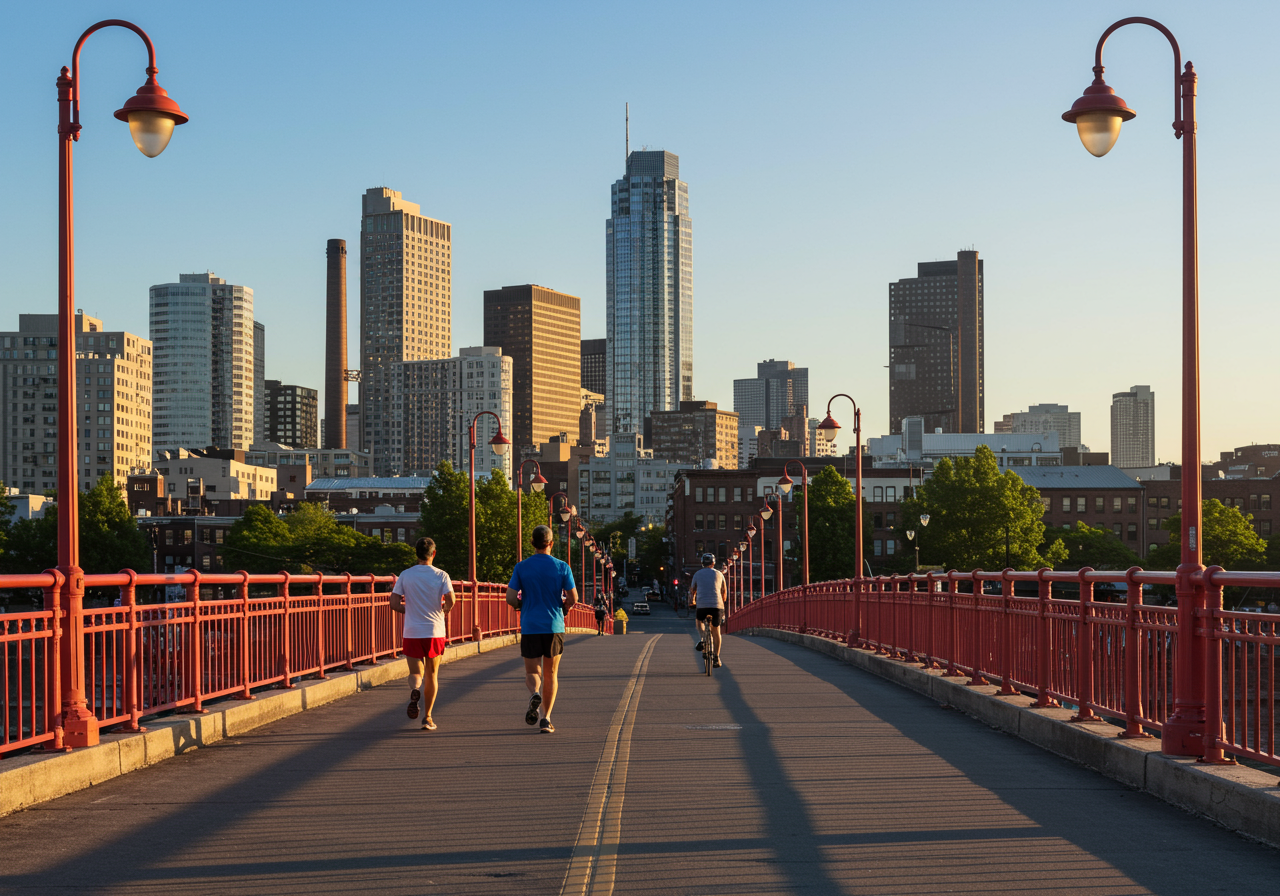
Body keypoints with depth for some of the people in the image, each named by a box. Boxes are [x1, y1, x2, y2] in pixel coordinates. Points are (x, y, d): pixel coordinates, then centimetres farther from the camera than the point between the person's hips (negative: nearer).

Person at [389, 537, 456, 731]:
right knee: (432, 674, 13)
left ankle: (415, 690, -29)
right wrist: (444, 609, 8)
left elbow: (394, 604, -2)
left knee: (416, 673, 6)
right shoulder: (441, 575, -2)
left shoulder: (405, 575, 2)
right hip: (435, 632, 0)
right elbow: (450, 601, -15)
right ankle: (428, 717, 13)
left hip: (412, 633, 0)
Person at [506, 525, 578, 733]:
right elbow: (573, 599, -5)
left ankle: (534, 693, -24)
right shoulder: (562, 567, -2)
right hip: (554, 626, 0)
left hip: (529, 627, 0)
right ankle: (545, 719, 6)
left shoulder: (521, 567, -1)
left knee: (532, 672, 9)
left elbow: (510, 598, -6)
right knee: (550, 674, 11)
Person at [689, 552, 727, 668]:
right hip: (717, 606, 1)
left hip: (701, 605, -1)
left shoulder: (697, 574, 12)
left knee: (698, 620, 29)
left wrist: (693, 601, 41)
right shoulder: (719, 574, 13)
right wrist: (722, 602, 43)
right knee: (716, 631, 13)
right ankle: (716, 658, 9)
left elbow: (692, 591, 21)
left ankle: (701, 638, 1)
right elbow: (724, 591, 23)